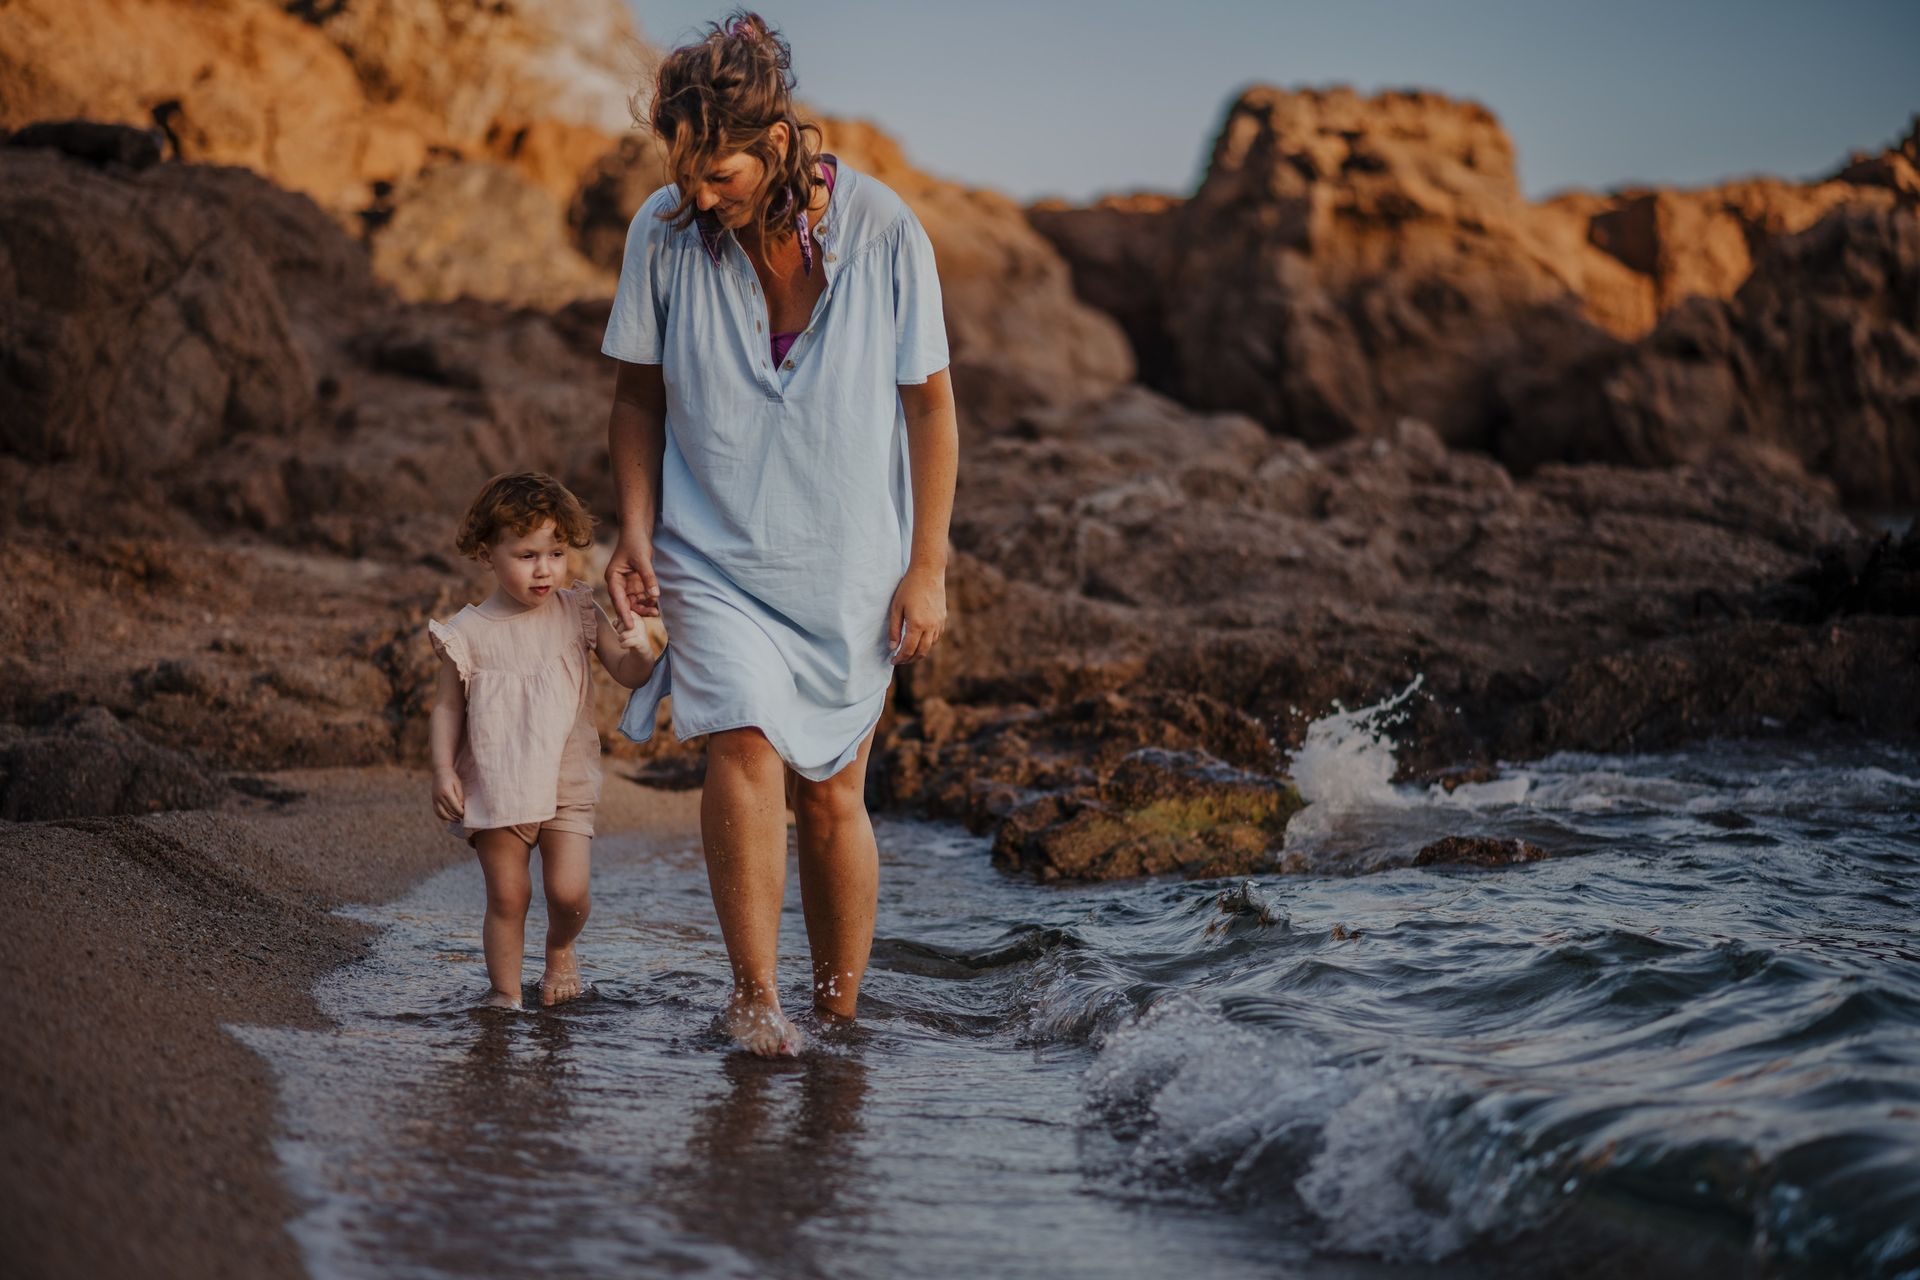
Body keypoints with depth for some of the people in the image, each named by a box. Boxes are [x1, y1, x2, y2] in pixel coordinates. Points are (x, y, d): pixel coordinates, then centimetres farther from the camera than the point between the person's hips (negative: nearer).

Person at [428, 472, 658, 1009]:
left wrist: (637, 649, -23)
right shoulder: (469, 632, -5)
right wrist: (444, 770, -8)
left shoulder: (576, 614, -1)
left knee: (568, 891, -5)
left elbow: (630, 675, -1)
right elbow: (448, 707, 1)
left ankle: (560, 949, 26)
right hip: (495, 784, -1)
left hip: (566, 784, 1)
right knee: (506, 895, 0)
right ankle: (505, 991, 15)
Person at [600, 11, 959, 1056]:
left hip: (849, 561, 0)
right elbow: (639, 392, 5)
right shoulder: (662, 232, -8)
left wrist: (928, 567, -4)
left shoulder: (883, 231, -12)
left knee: (830, 792, 5)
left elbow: (929, 402, -3)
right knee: (744, 747, -20)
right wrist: (635, 530, -6)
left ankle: (838, 1010, 23)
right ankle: (753, 995, -5)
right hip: (713, 556, 0)